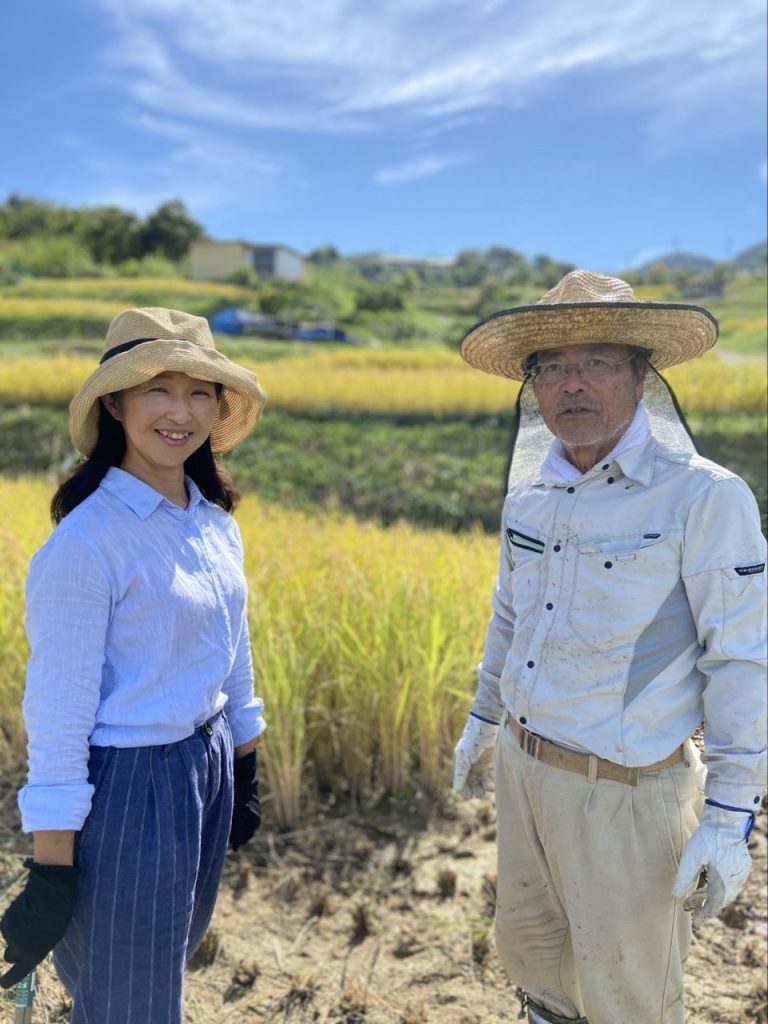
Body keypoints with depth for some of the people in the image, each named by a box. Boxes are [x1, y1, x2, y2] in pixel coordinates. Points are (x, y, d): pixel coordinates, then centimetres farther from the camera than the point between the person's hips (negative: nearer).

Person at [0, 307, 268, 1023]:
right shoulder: (88, 539, -21)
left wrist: (245, 774, 16)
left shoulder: (216, 522, 1)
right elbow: (58, 712, -19)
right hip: (127, 787, -7)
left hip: (210, 769, 7)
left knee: (172, 959, 25)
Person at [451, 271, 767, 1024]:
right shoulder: (528, 496, 2)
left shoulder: (704, 497, -18)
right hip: (522, 765, 6)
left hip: (625, 793, -6)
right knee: (527, 949, 23)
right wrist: (483, 721, 22)